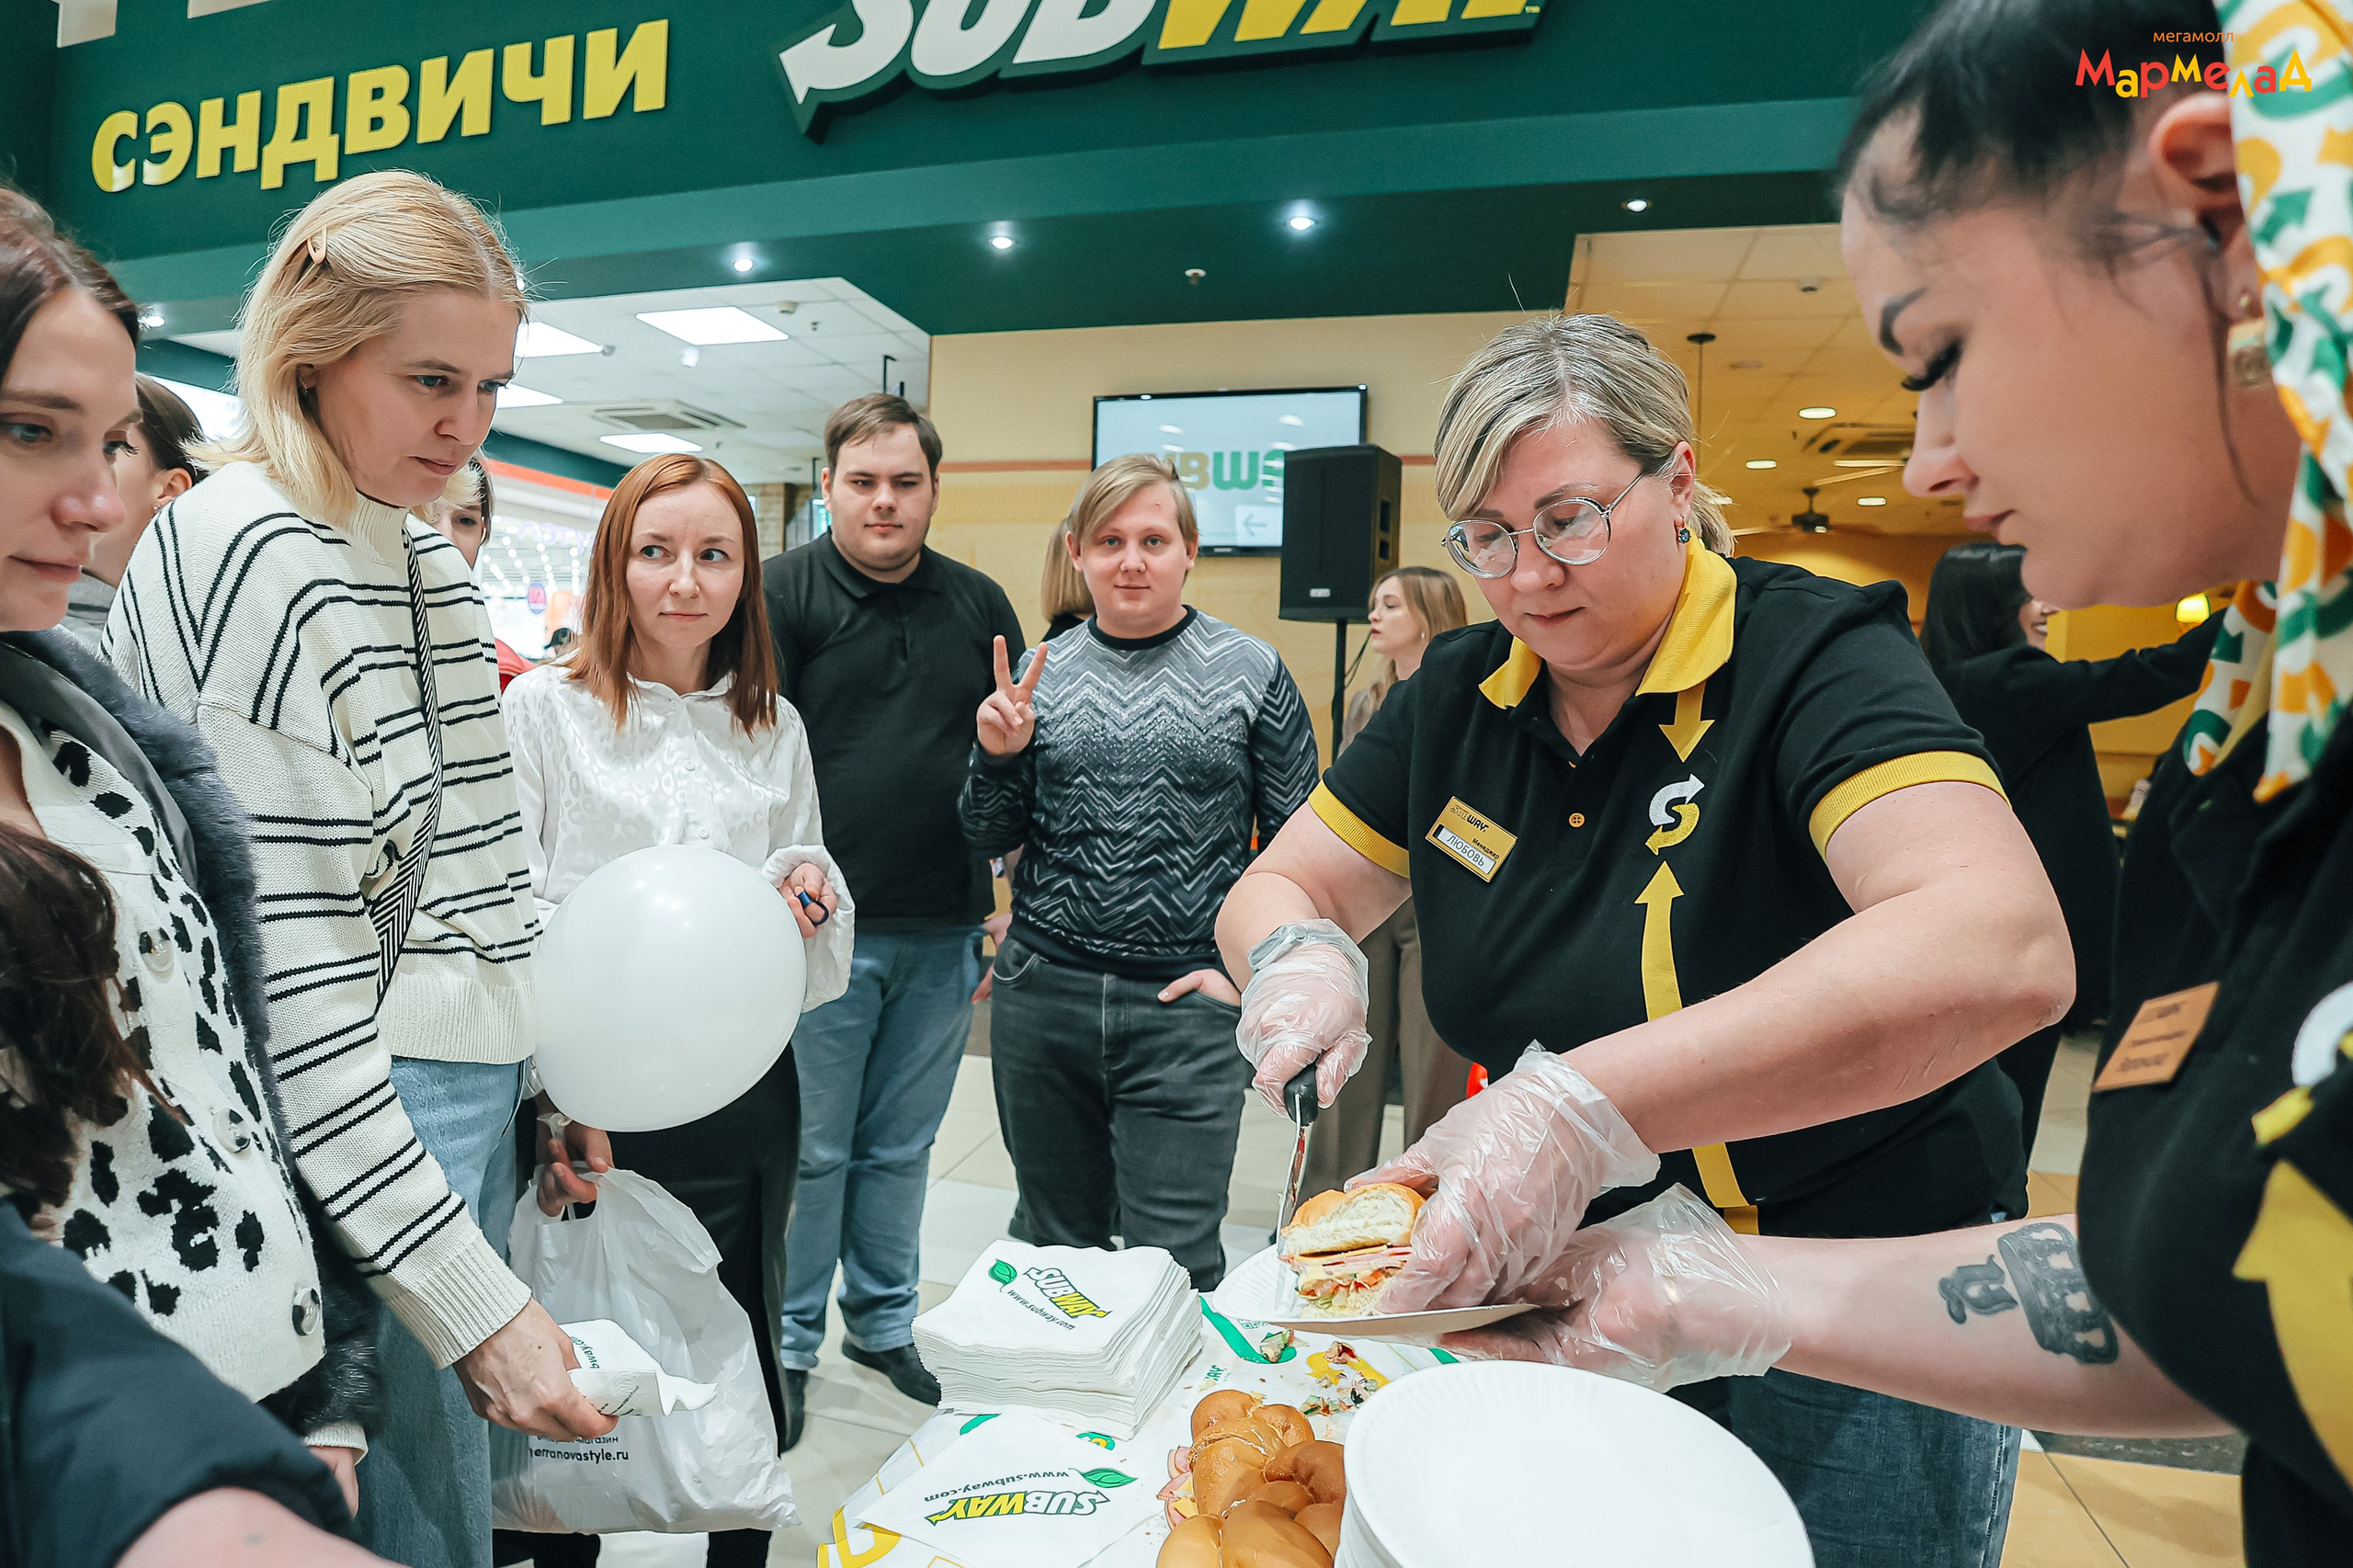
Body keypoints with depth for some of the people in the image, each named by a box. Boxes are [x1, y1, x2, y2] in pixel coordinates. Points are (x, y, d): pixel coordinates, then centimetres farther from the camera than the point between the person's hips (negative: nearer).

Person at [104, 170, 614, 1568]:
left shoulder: (428, 553, 10)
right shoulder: (239, 561, -16)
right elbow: (285, 976, -20)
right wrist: (472, 1298, -20)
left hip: (476, 1099, 8)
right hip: (345, 1129, -8)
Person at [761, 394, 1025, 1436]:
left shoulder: (979, 605, 11)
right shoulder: (782, 593, -2)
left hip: (944, 932, 4)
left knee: (900, 1147, 17)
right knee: (810, 1148, 7)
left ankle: (884, 1326, 34)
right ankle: (787, 1346, 26)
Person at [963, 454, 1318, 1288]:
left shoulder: (1251, 671, -1)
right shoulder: (1040, 671, 6)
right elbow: (990, 840, 11)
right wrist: (997, 756, -8)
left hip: (1185, 1004, -3)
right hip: (1041, 992, 3)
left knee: (1174, 1265, -2)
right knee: (1055, 1243, 17)